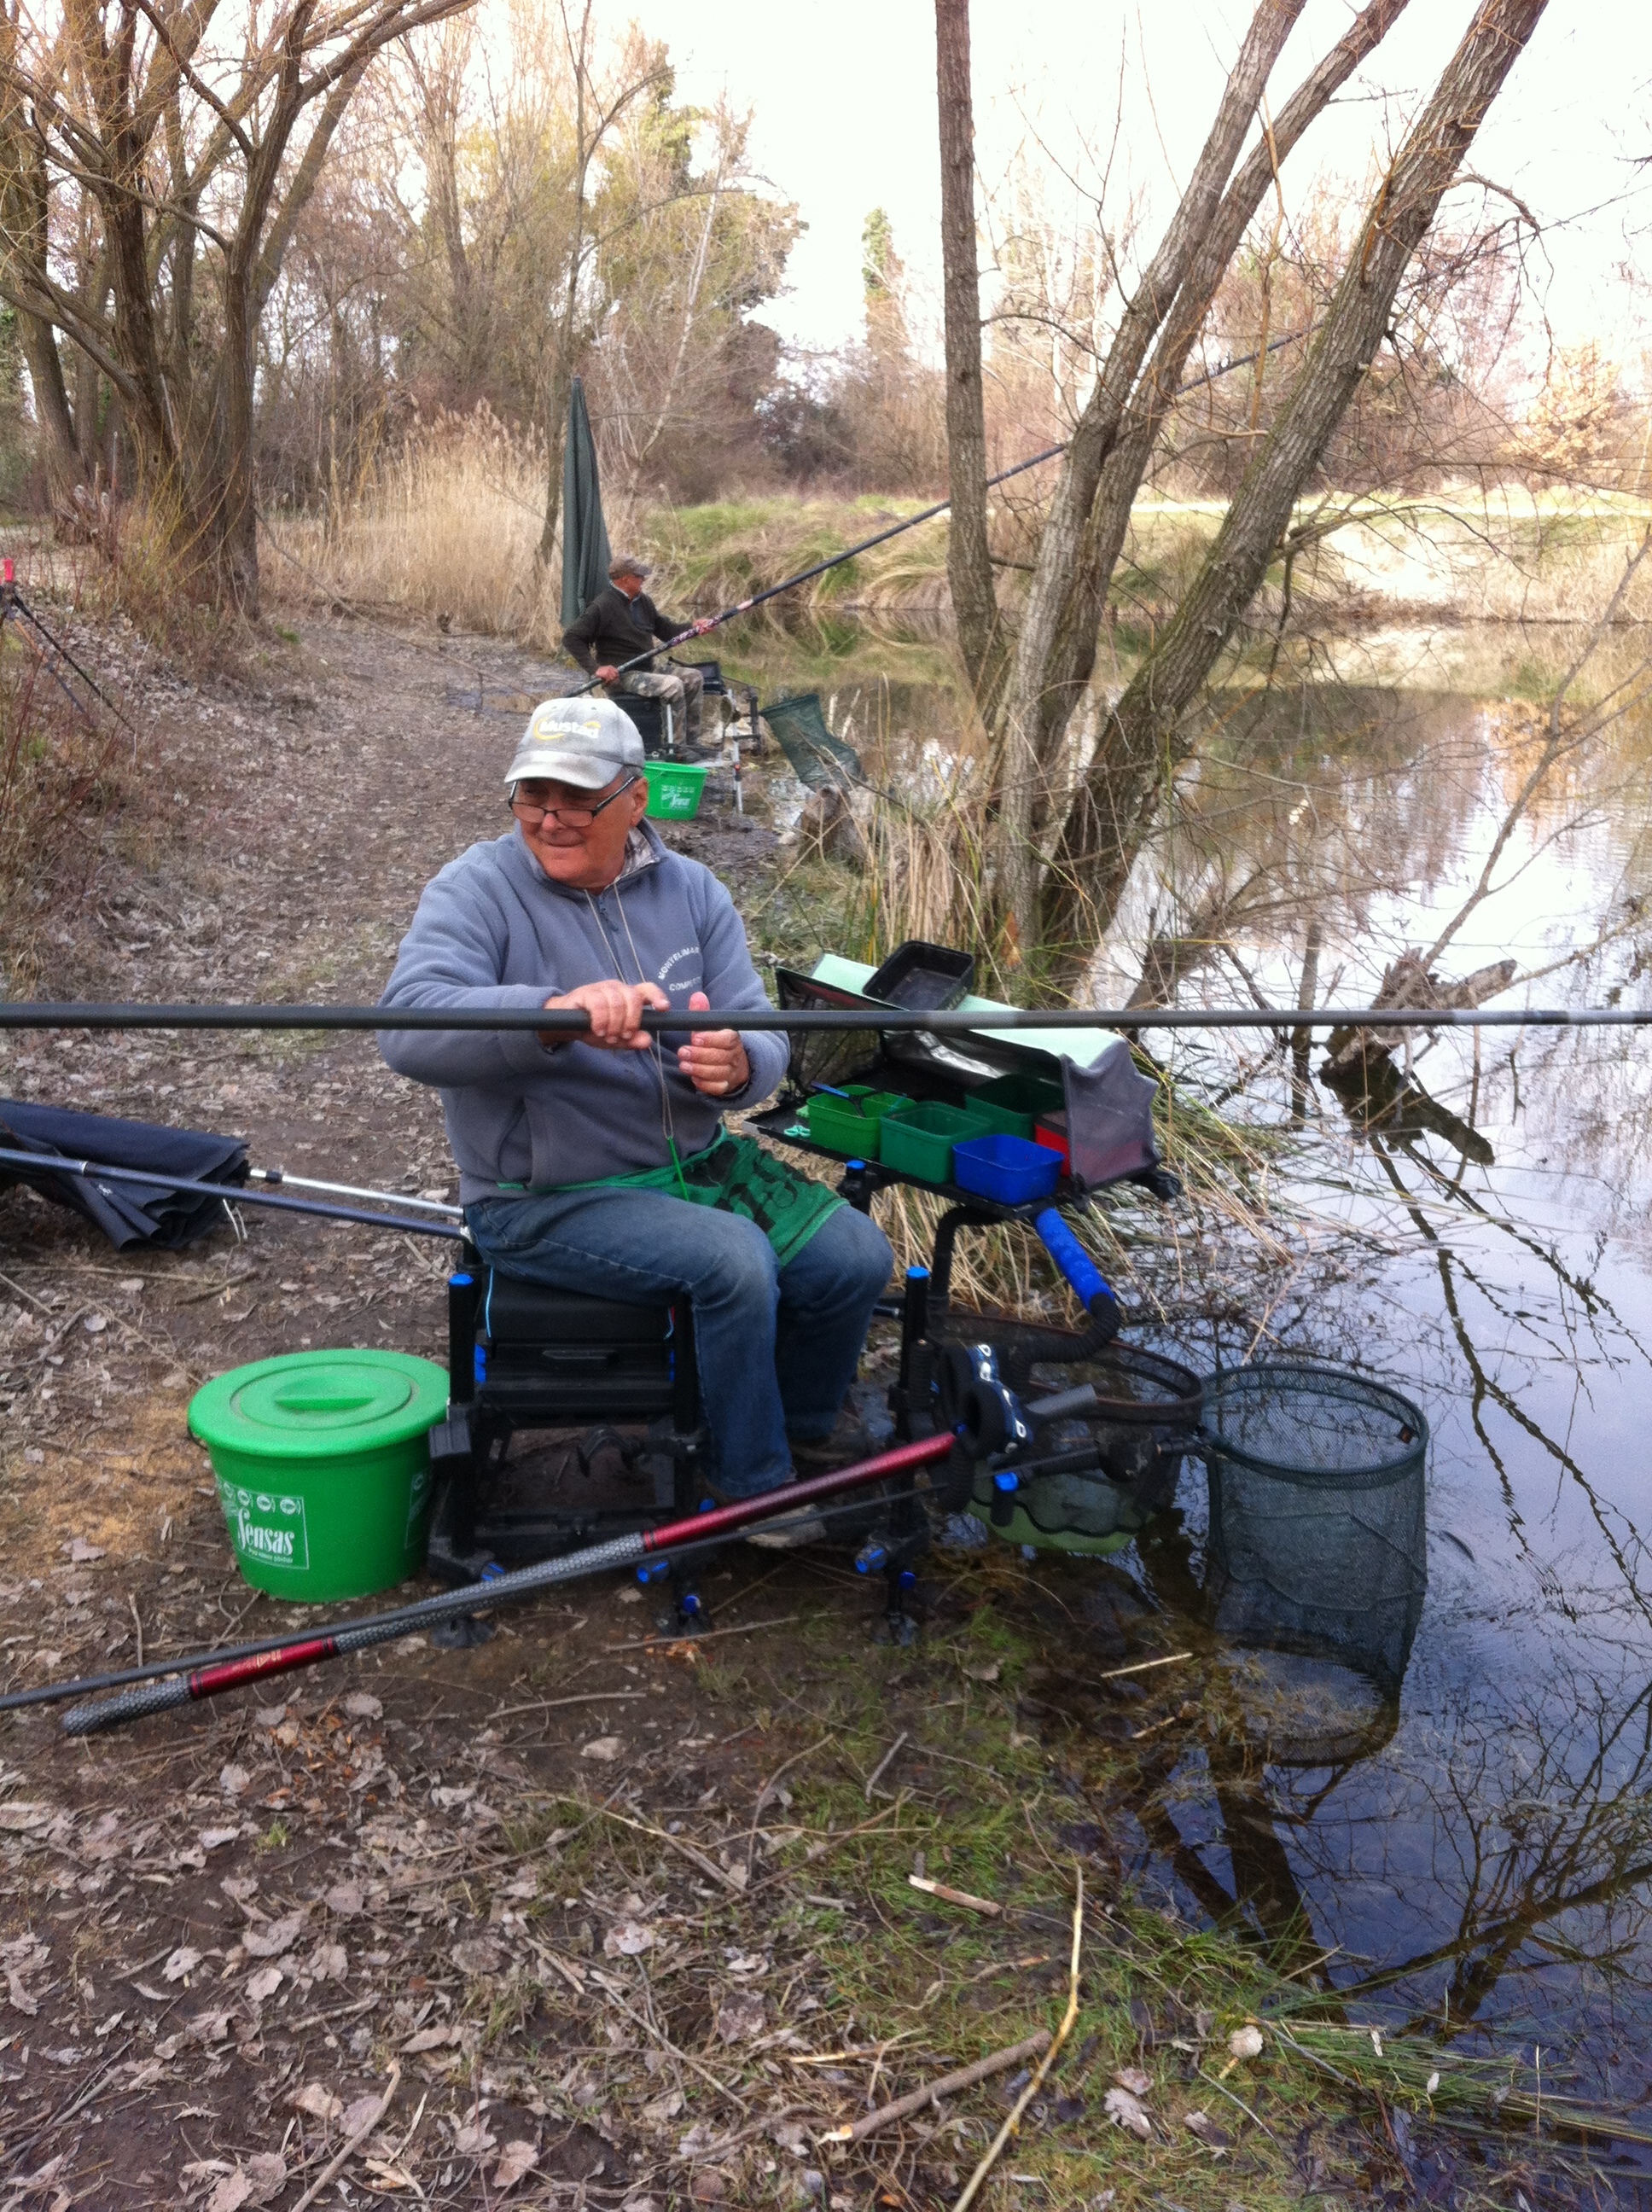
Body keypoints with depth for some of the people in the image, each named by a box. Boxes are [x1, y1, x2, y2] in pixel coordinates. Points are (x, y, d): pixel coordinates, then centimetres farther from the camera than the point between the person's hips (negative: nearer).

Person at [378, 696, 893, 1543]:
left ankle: (805, 1423, 24)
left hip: (696, 1161, 6)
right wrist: (554, 1012, -47)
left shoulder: (688, 890, 4)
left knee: (855, 1257, -6)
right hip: (547, 1201, -6)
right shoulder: (477, 890, -12)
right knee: (734, 1259, -27)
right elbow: (408, 1026, -30)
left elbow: (763, 1041, -1)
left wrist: (738, 1062, -28)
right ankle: (751, 1484, -4)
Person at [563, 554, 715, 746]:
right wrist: (595, 668, -22)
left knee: (694, 677, 0)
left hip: (646, 670, 9)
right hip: (620, 676, -9)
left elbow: (665, 630, 19)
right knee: (673, 685, -26)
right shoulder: (602, 606, -13)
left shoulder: (643, 602, 11)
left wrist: (693, 627, 0)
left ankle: (692, 743, 2)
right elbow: (571, 637, -14)